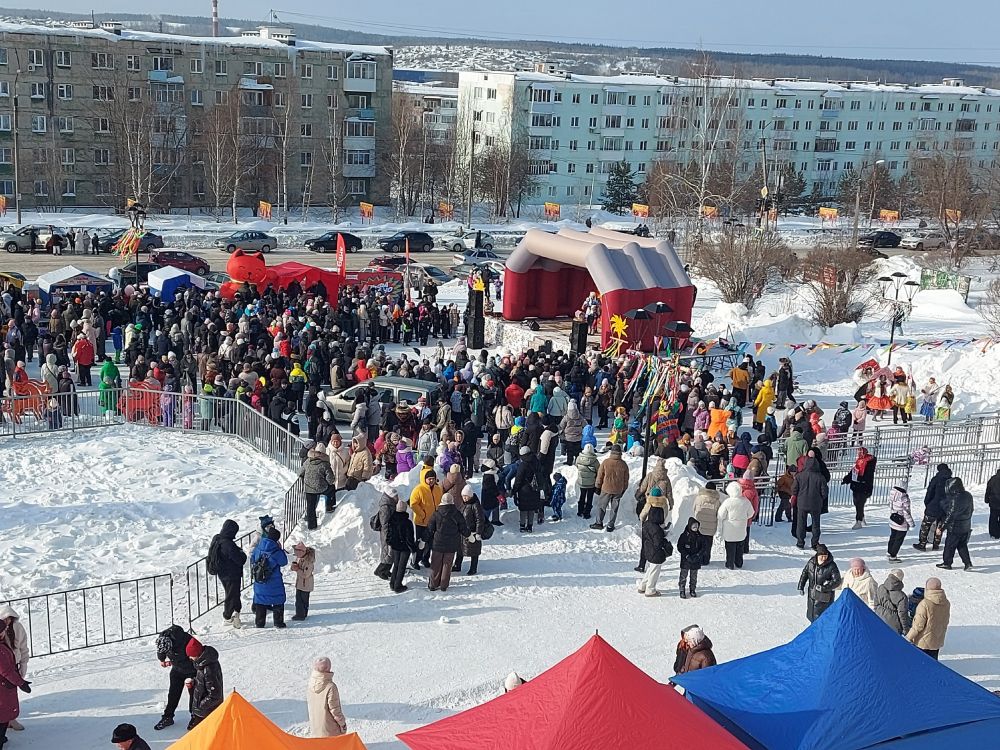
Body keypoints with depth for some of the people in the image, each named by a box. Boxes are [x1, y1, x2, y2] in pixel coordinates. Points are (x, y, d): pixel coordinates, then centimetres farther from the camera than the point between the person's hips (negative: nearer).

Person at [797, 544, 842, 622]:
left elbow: (837, 581, -15)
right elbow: (805, 573, 13)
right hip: (812, 595, 6)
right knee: (810, 615, 18)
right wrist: (801, 586, 11)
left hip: (824, 597, -6)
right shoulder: (812, 562, -2)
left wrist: (824, 587, -24)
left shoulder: (832, 566, -17)